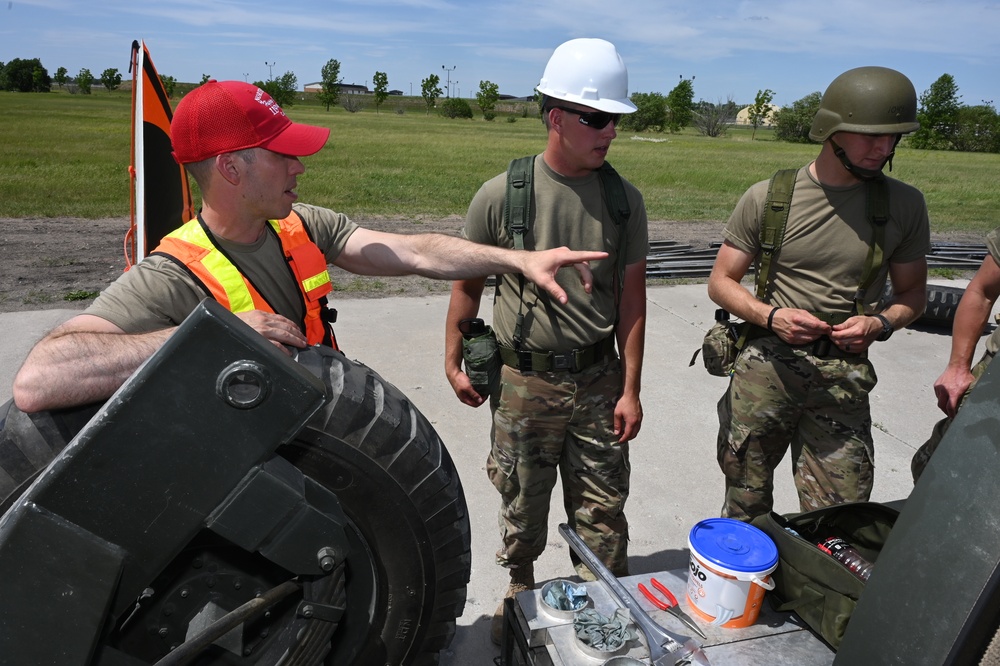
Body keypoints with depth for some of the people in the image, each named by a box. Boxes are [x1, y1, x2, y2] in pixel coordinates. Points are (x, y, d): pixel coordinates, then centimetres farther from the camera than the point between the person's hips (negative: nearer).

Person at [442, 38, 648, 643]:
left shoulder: (625, 200, -1)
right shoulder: (501, 195, -9)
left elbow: (632, 298, 0)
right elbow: (468, 283, 2)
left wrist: (630, 389, -2)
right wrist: (454, 363, 5)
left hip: (598, 381, 2)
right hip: (524, 382, -1)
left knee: (603, 512, 10)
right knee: (522, 506, 15)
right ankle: (519, 592, 40)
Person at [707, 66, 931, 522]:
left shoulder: (904, 205, 4)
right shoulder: (766, 198, -1)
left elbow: (912, 292, 13)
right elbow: (721, 282, 3)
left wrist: (880, 323, -9)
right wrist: (771, 316, -15)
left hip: (844, 381, 1)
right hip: (766, 368, -1)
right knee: (745, 508, 12)